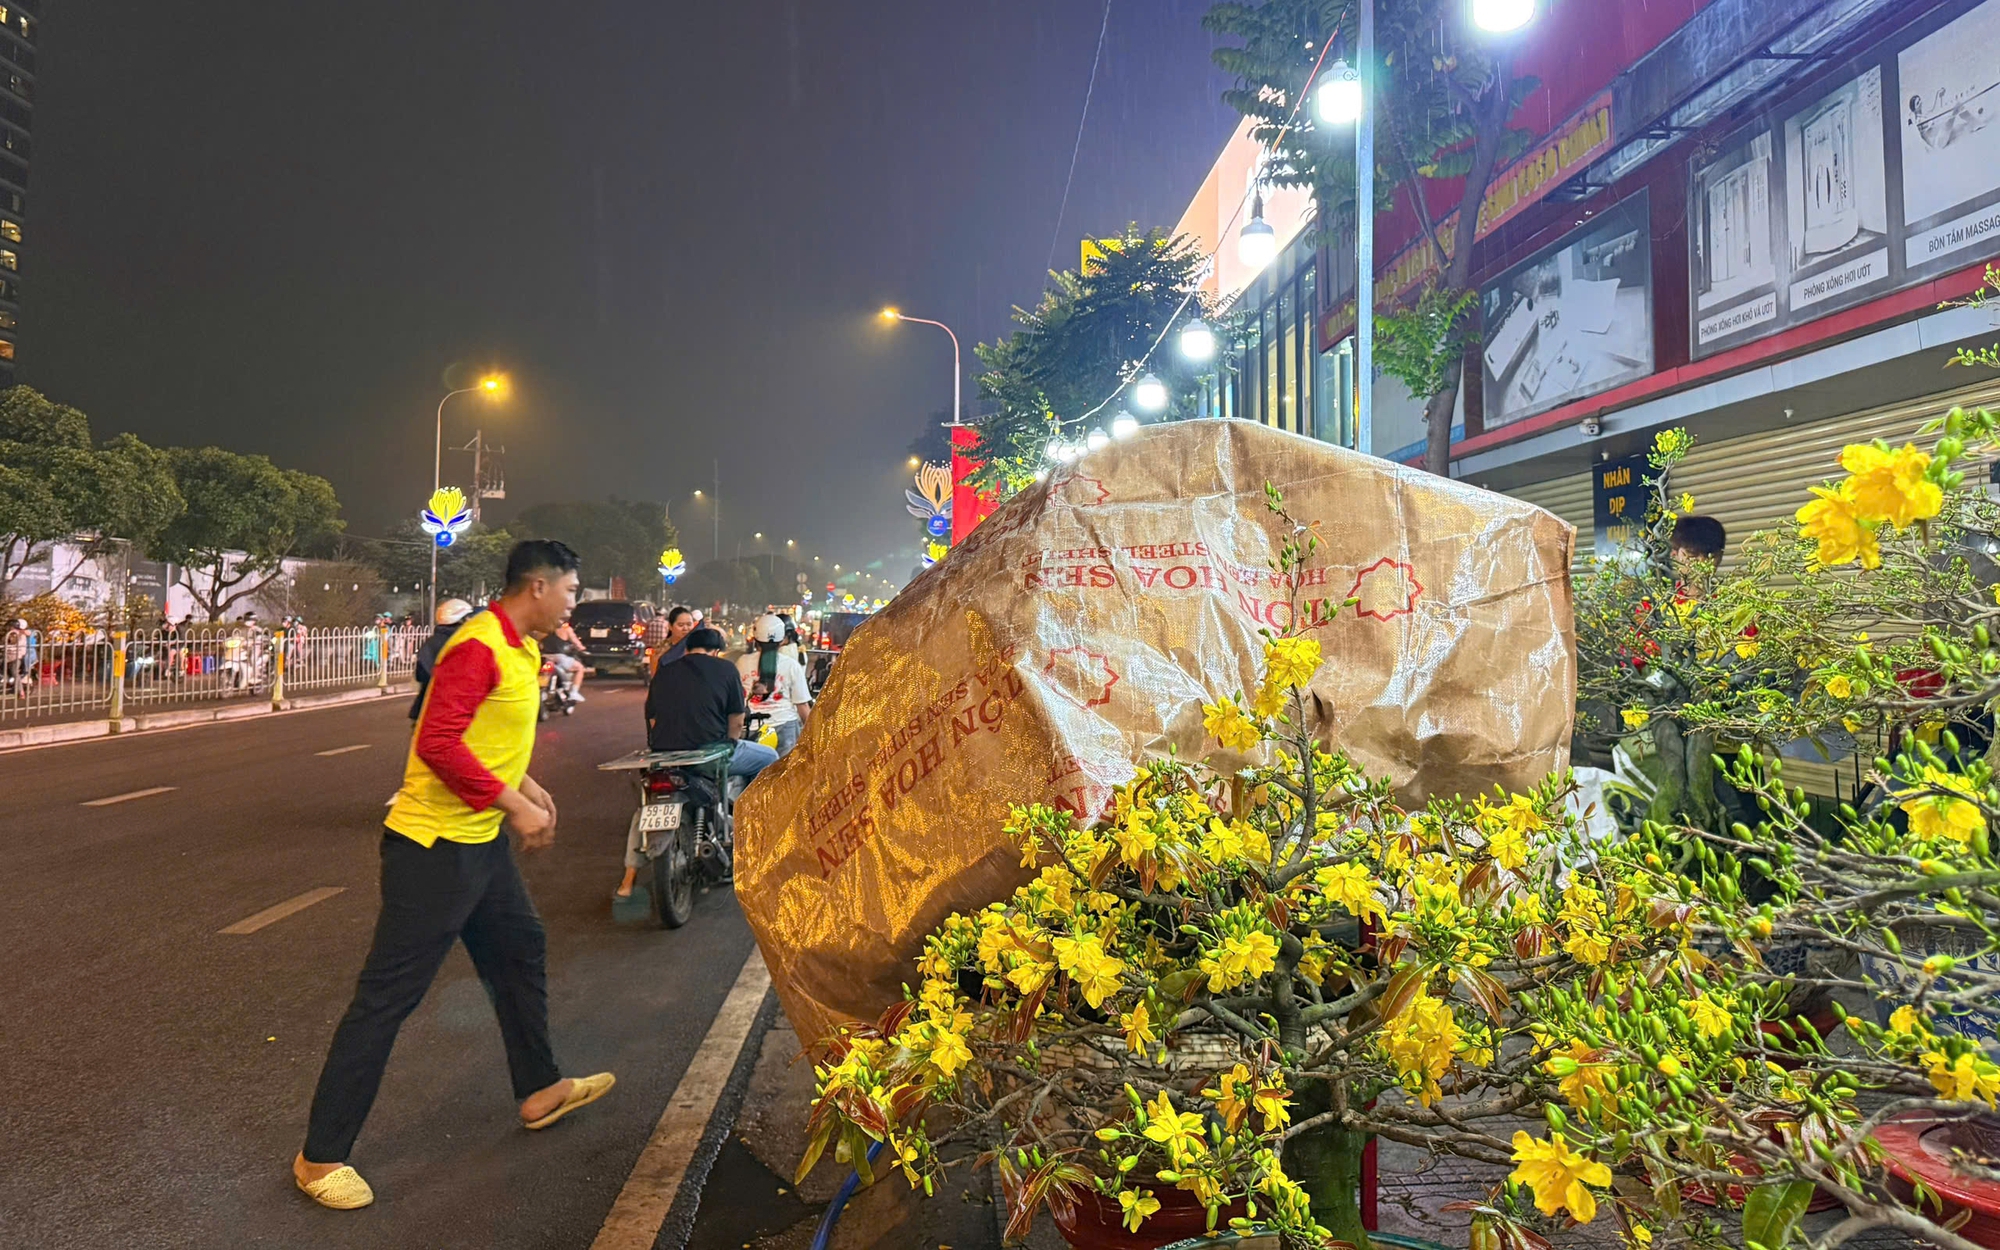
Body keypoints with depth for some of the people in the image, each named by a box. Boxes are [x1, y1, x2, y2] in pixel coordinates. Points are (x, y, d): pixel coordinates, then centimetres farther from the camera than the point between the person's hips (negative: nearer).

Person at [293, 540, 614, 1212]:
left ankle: (539, 1090, 37)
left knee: (521, 952, 20)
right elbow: (439, 742, -26)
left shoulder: (518, 649, 11)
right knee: (387, 997, -1)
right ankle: (321, 1157, 12)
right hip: (436, 845, -10)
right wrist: (513, 804, -22)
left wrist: (526, 787, 9)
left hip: (481, 841, 10)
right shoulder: (478, 645, -20)